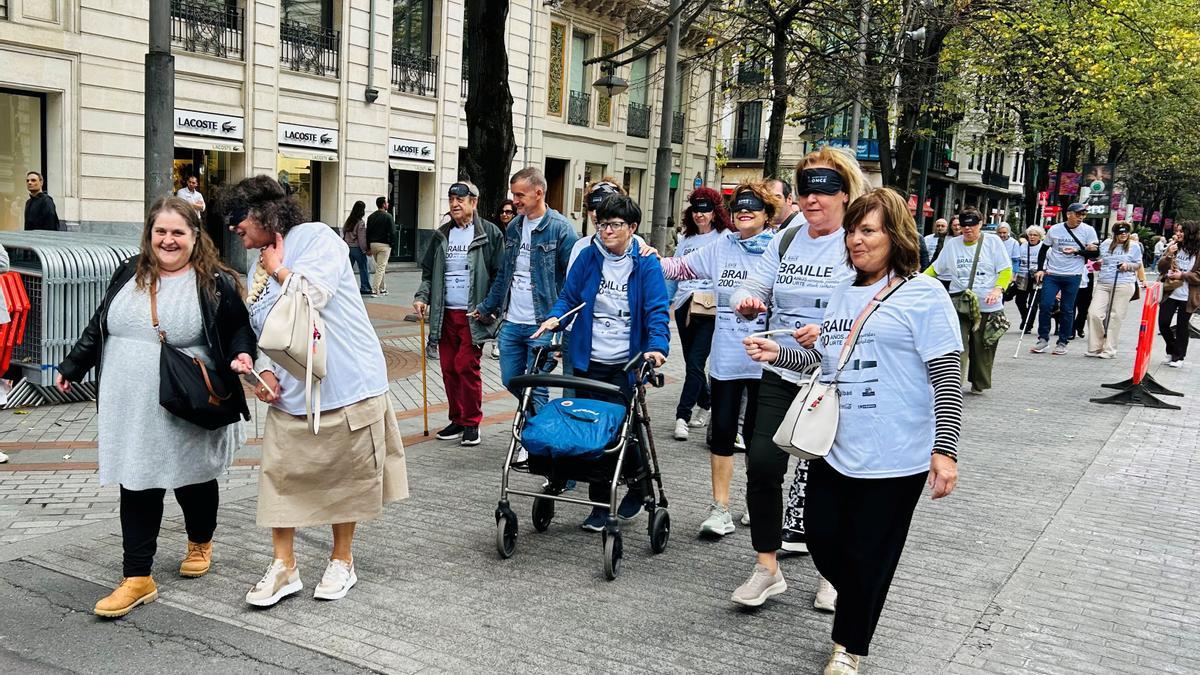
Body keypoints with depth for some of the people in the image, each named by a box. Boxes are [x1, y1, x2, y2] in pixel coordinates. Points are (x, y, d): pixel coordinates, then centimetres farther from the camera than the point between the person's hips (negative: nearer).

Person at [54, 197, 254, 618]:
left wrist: (242, 354, -21)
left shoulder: (216, 283, -6)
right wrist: (72, 366, 19)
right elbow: (98, 327, 18)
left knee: (192, 481, 13)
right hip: (132, 411, 3)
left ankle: (200, 542, 42)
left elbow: (240, 327, -1)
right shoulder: (129, 274, 8)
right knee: (137, 489, 4)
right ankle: (138, 579, 10)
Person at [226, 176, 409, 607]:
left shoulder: (316, 238, -8)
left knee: (344, 478, 7)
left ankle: (342, 561, 25)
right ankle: (283, 567, 17)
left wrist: (278, 267, -6)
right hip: (288, 395, 7)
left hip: (346, 388, -6)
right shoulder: (259, 269, 15)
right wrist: (264, 372, 0)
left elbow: (312, 296, -24)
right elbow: (261, 331, 20)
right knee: (280, 478, 4)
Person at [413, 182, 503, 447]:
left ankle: (472, 423, 6)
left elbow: (500, 274, -5)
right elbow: (428, 272, 17)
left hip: (473, 315, -5)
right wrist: (422, 296, 0)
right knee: (449, 369, 8)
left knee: (467, 367, -8)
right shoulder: (441, 235, 11)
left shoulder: (489, 233, -4)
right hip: (446, 314, 5)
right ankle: (457, 420, 21)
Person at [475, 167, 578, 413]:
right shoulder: (514, 226, 11)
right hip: (511, 323, 7)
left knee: (535, 389, -1)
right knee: (510, 381, 14)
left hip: (541, 326, -7)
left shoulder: (560, 228, -10)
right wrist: (487, 307, 21)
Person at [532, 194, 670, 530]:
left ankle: (639, 485, 33)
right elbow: (569, 297, 9)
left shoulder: (646, 264, -5)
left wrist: (657, 347, -27)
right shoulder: (587, 258, 4)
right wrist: (554, 318, -12)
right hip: (588, 363, 3)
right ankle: (599, 504, 19)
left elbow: (657, 312, -11)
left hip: (626, 365, -3)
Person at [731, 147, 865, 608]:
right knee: (762, 464, -4)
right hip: (782, 376, 4)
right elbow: (752, 288, 10)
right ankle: (767, 568, 11)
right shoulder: (786, 243, 9)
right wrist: (747, 302, -15)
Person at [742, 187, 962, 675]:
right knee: (823, 537, 12)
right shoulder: (842, 294, 12)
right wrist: (778, 354, 5)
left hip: (893, 459, -6)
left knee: (868, 556, 6)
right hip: (835, 447, 6)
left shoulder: (924, 296, -8)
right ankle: (859, 611, 41)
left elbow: (947, 380, -11)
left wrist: (945, 450, -17)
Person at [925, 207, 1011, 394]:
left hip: (988, 307, 0)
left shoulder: (993, 242, 4)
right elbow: (935, 269, 14)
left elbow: (1006, 271, 0)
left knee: (983, 348, 9)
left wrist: (997, 290, -18)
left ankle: (979, 384, 27)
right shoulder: (952, 244, 10)